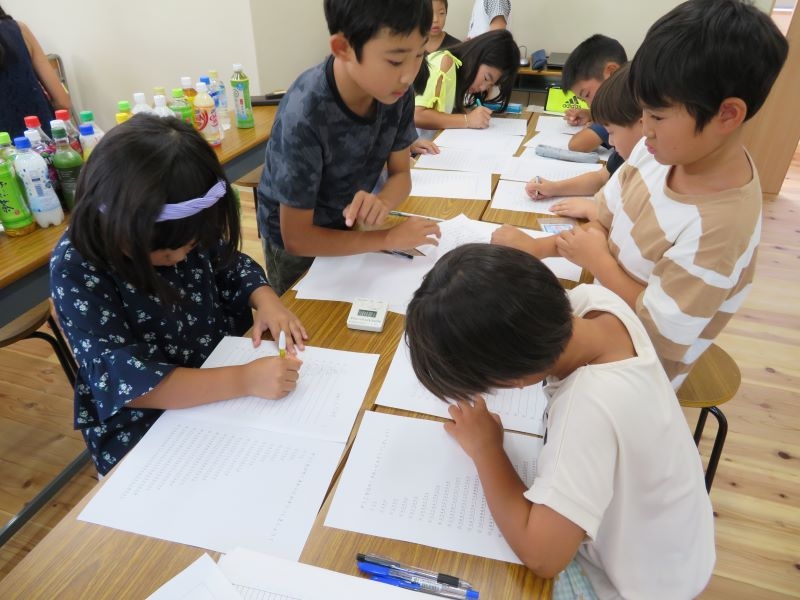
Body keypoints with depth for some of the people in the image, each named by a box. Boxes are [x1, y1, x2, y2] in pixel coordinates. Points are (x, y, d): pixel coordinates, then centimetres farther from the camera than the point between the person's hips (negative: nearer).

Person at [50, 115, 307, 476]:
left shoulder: (185, 231, -11)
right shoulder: (75, 269, -24)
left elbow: (232, 266, 7)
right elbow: (127, 382, -29)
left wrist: (265, 300, -15)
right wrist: (245, 380, -38)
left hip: (223, 375, 4)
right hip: (144, 431, -4)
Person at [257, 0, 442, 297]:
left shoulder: (397, 92, -20)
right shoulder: (303, 117, -36)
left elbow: (400, 174, -8)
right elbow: (296, 239, -29)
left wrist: (383, 202, -31)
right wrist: (388, 238, -29)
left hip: (347, 225, 5)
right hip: (296, 244, -4)